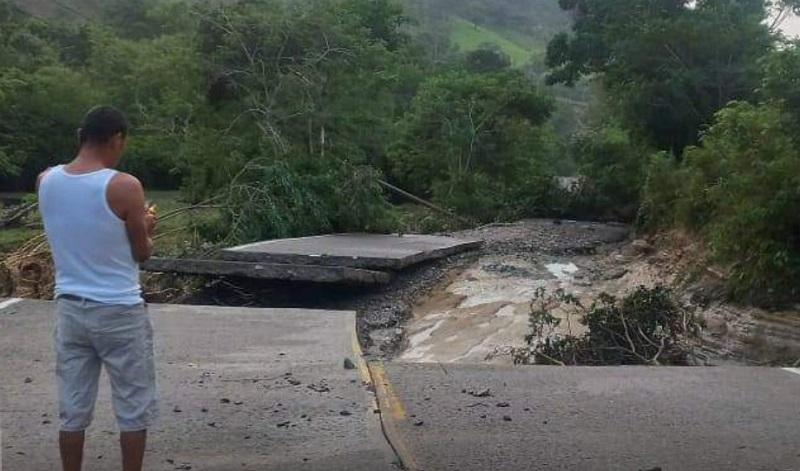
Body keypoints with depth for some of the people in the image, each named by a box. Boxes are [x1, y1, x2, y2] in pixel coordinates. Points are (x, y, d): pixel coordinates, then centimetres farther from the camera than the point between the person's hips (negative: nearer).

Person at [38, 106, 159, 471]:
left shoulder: (46, 181, 0)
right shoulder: (124, 187, -16)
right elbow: (142, 253, -6)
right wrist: (146, 228, 14)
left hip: (69, 308, 5)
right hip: (120, 311, -5)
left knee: (72, 410, 13)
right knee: (133, 408, 10)